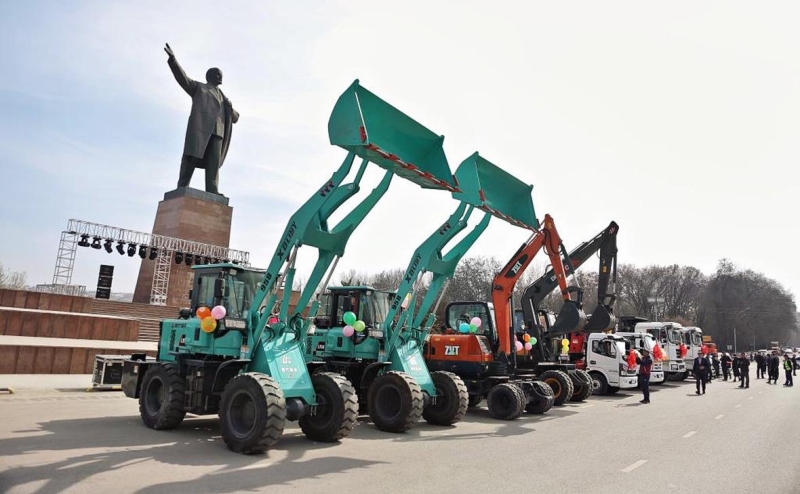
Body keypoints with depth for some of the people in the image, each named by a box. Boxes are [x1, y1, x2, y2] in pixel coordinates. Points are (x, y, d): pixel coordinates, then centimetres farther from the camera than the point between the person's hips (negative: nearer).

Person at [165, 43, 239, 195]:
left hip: (217, 131, 4)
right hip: (200, 126, -4)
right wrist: (173, 59, -9)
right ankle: (182, 188, -20)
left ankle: (212, 191, -20)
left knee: (214, 161, -10)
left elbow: (235, 118, 29)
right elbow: (183, 78, 6)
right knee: (192, 156, -15)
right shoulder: (198, 87, 23)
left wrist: (230, 107, 6)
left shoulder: (222, 98, 35)